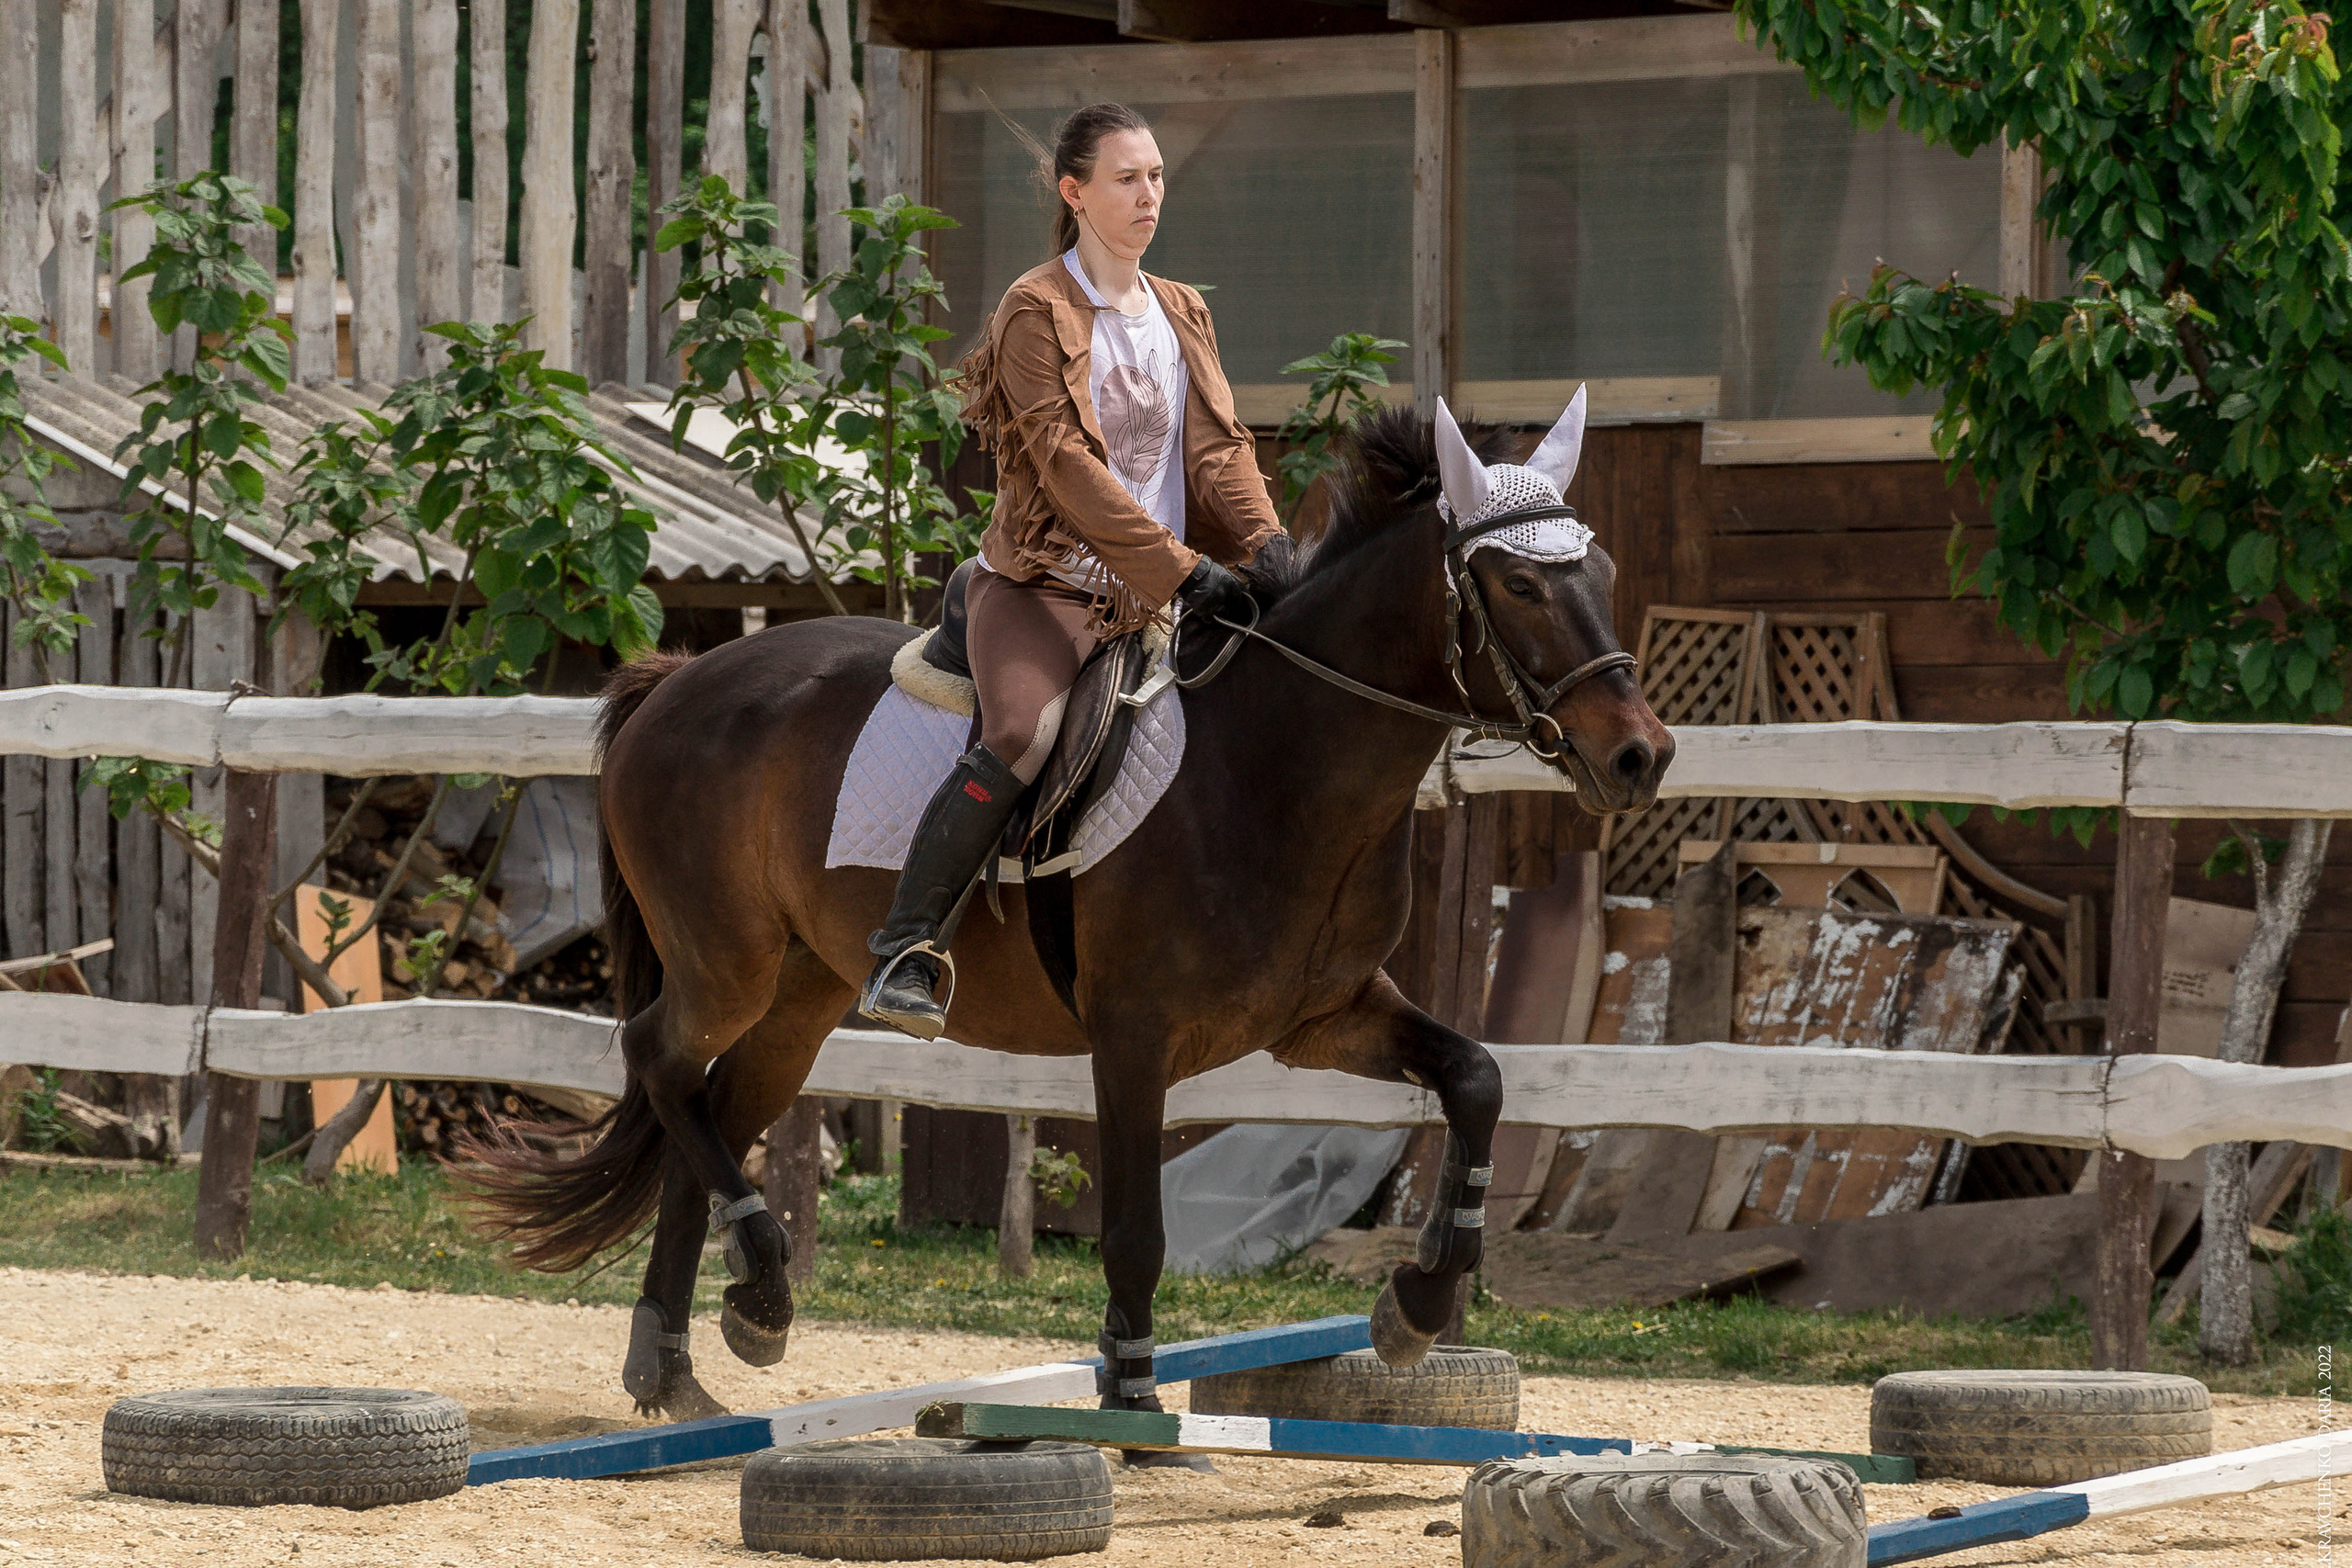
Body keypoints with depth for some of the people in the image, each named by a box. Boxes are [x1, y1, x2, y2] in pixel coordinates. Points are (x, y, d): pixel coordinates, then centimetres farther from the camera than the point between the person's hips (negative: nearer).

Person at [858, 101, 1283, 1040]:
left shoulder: (1182, 315, 17)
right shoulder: (1038, 313, -4)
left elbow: (1218, 450, 10)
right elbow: (1068, 462, -14)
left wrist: (1271, 552, -9)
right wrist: (1182, 569, -22)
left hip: (1161, 596, 7)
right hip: (1048, 583, -7)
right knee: (1025, 732, -32)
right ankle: (903, 956, -29)